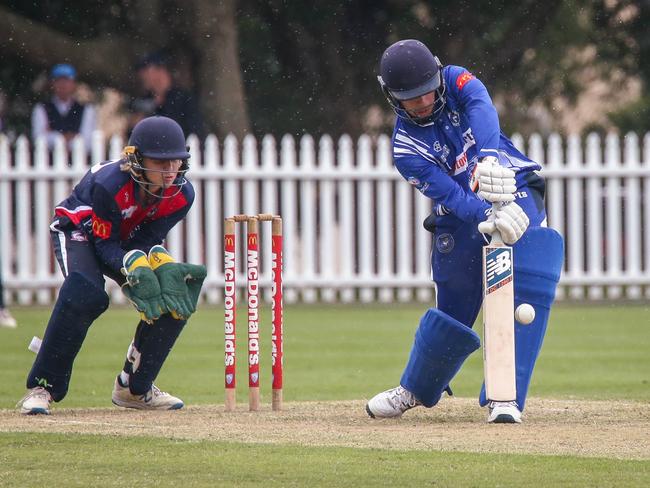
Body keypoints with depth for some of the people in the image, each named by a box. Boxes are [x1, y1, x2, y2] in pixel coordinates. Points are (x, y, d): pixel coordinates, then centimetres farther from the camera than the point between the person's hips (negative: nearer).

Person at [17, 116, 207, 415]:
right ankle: (41, 387, -24)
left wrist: (163, 264, -37)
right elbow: (105, 244, -28)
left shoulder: (182, 194, -21)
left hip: (129, 241, 6)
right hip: (80, 230, -6)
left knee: (178, 291, -13)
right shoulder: (110, 184, -37)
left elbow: (146, 241, -15)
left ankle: (134, 388, 4)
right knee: (85, 294, -35)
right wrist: (135, 265, -47)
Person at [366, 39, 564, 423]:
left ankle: (505, 399, -19)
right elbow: (448, 193, -23)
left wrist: (488, 157, -49)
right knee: (453, 312, 8)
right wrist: (488, 218, -43)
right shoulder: (406, 147, -10)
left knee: (527, 292, -20)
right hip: (460, 219, 0)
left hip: (518, 196, 0)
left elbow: (483, 111, -29)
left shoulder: (457, 82, -5)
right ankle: (416, 389, 36)